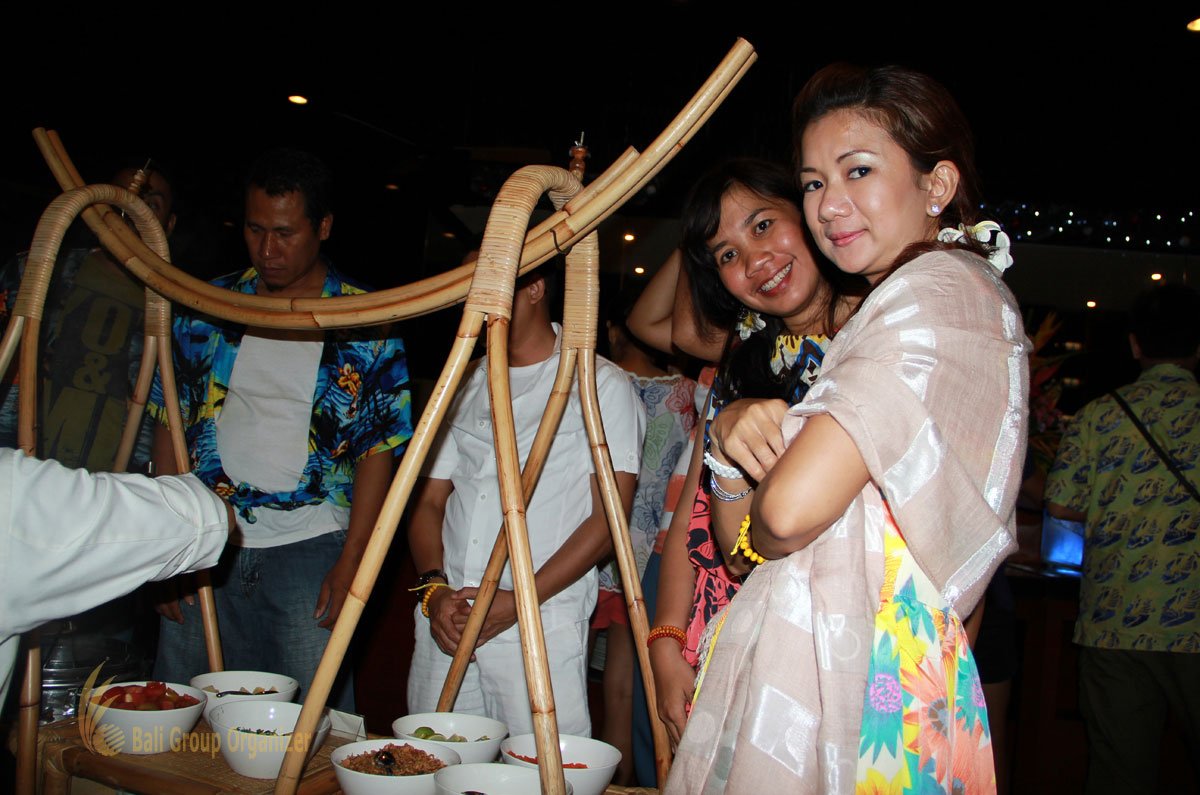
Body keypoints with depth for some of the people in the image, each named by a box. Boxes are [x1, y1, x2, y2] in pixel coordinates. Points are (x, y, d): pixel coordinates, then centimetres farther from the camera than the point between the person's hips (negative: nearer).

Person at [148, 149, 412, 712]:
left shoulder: (363, 322, -2)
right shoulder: (209, 307, 7)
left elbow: (378, 446, -2)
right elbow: (170, 423, 10)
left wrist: (351, 562, -9)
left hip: (309, 547, -3)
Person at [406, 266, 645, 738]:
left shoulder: (601, 384, 1)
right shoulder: (466, 385, 17)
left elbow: (610, 518, -5)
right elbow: (429, 501, 16)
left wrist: (519, 602, -13)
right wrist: (435, 590, -3)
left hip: (541, 630, -4)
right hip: (444, 625, 5)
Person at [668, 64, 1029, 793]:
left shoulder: (941, 289, -12)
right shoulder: (879, 314, 19)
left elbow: (793, 506, -23)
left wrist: (749, 533, -1)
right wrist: (734, 440, -5)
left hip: (861, 675, -9)